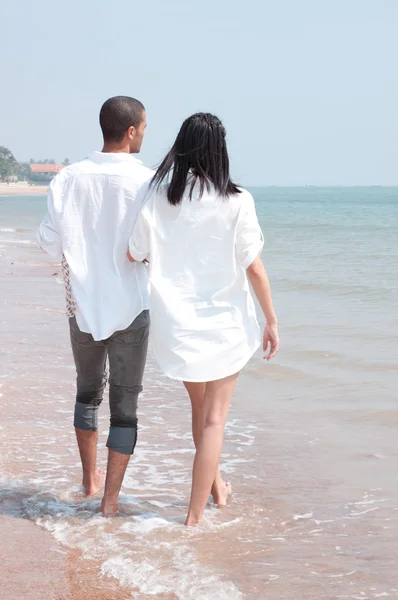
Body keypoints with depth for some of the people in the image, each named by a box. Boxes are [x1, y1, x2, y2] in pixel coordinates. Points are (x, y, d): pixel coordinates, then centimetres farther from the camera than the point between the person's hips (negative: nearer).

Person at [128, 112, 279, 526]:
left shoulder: (155, 195, -6)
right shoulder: (235, 202, -12)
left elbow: (133, 255, -1)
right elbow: (253, 266, -9)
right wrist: (271, 320, 1)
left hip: (175, 321, 3)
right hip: (224, 321, -3)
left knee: (200, 406, 24)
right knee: (215, 417, 7)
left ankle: (214, 484, 42)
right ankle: (195, 516, 7)